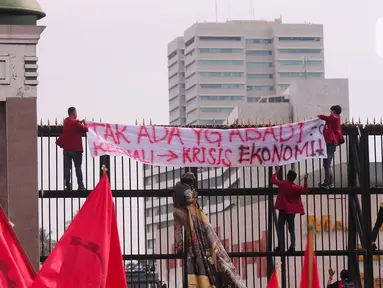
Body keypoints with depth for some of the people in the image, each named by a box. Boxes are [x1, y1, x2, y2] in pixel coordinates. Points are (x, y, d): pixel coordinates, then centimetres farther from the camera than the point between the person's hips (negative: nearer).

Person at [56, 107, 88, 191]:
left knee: (67, 168, 5)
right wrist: (84, 123, 11)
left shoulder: (66, 121, 7)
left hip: (66, 148, 5)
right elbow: (85, 129, -7)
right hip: (76, 148, -5)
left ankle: (68, 186, 1)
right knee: (78, 167, 1)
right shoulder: (75, 123, -13)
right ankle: (80, 185, -1)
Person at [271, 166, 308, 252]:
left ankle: (281, 247, -7)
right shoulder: (296, 187, -4)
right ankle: (292, 246, 4)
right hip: (292, 211, 3)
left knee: (280, 228, 2)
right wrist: (305, 181, -9)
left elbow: (273, 180, 3)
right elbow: (304, 191, -5)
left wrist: (277, 171, 16)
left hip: (283, 210, -3)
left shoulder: (282, 184, -8)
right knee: (292, 229, 11)